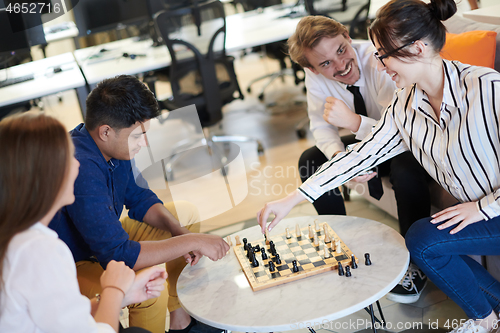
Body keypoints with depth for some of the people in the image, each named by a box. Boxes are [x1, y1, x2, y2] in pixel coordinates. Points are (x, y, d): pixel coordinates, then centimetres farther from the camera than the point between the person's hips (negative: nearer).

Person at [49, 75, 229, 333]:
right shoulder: (82, 171, -36)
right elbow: (117, 254, -38)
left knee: (186, 213, 11)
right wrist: (191, 242, -31)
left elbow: (138, 197, 5)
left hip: (104, 239, 10)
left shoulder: (113, 144, -9)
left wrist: (179, 231, -13)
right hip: (73, 269, -10)